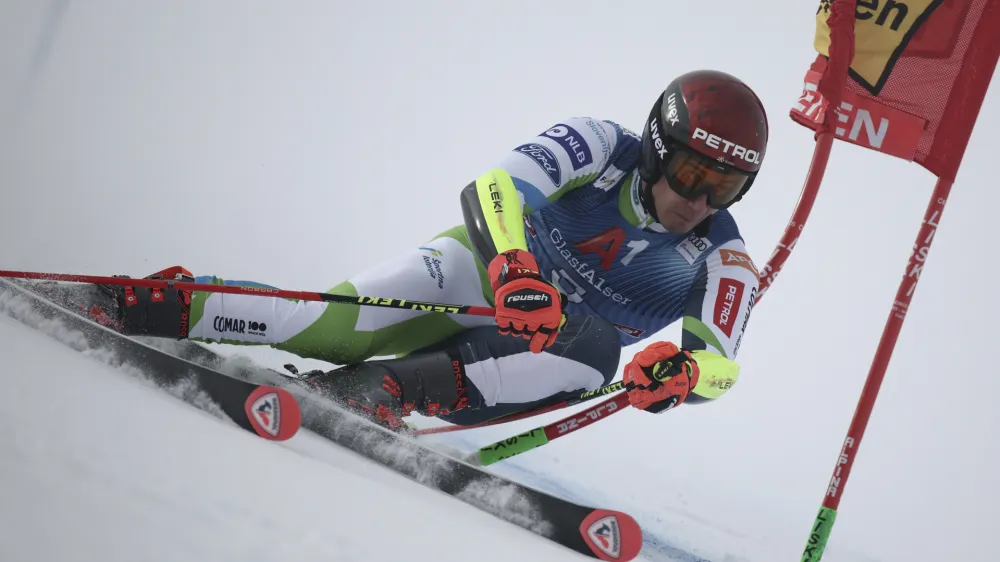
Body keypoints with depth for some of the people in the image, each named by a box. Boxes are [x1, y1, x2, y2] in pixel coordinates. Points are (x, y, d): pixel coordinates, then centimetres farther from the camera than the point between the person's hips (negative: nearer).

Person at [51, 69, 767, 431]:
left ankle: (386, 388, -42)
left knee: (596, 353, -37)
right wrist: (515, 268, -52)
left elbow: (721, 361, -21)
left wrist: (684, 371, -47)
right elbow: (496, 189, -30)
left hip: (537, 357, 2)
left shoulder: (723, 263, -12)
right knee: (336, 325, -33)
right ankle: (171, 308, -23)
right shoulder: (601, 145, -17)